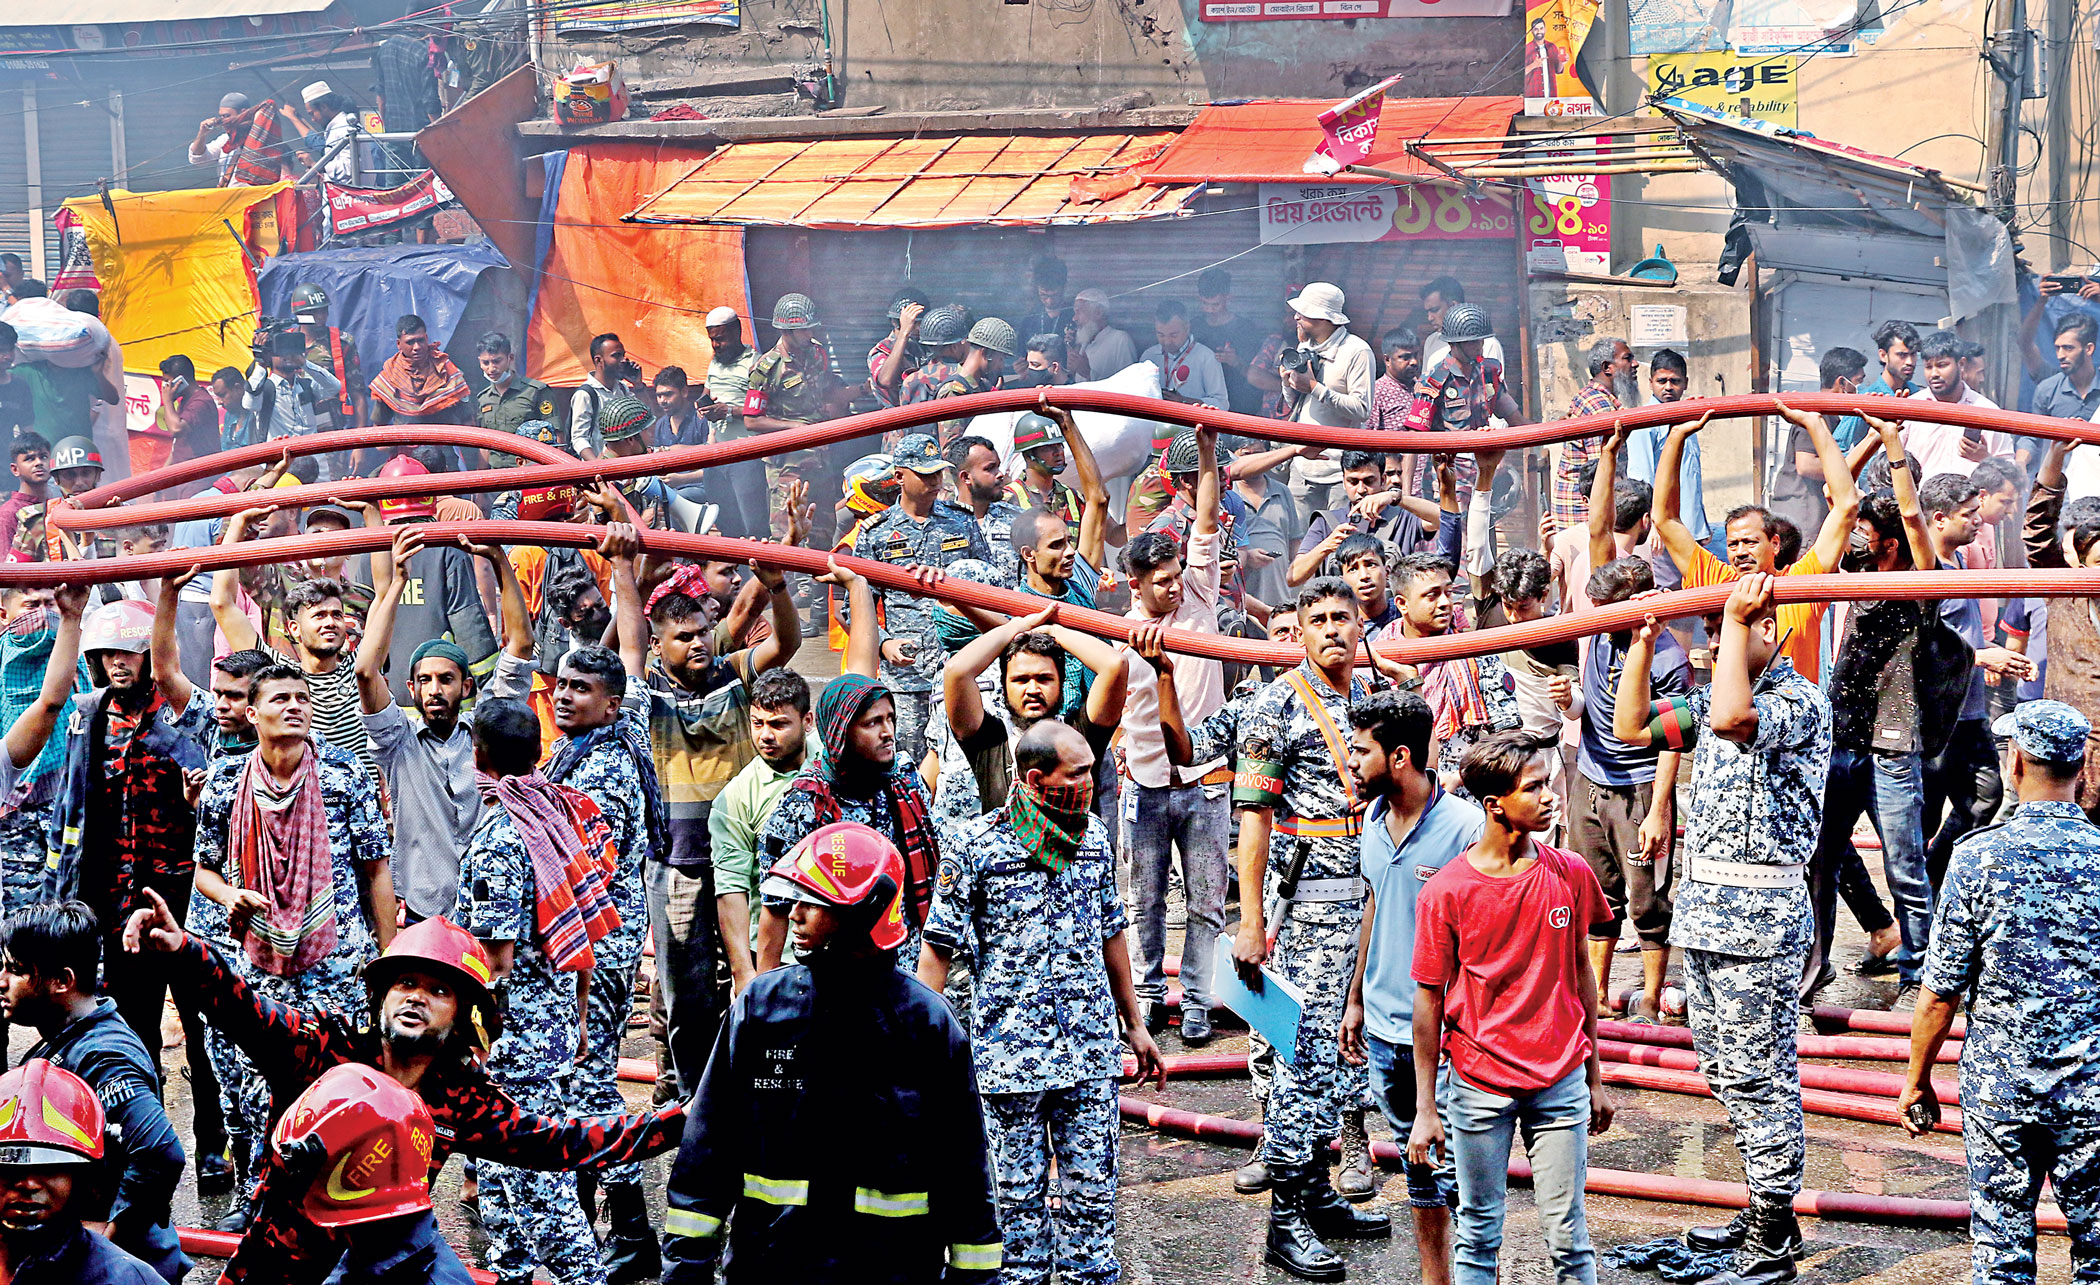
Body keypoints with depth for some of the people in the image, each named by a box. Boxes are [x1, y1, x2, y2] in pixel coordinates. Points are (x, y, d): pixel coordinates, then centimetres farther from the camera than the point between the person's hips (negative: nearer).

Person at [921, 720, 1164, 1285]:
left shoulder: (1093, 836, 7)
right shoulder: (972, 845, -8)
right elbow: (938, 947, -4)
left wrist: (1135, 1023, 22)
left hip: (1091, 1047, 4)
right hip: (1011, 1050, -4)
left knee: (1093, 1190, 6)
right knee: (1019, 1190, 4)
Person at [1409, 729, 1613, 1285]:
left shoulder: (1571, 873, -1)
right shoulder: (1446, 890, -10)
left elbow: (1580, 972, 9)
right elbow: (1429, 998, -3)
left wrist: (1595, 1078, 12)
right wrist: (1425, 1108, -2)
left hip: (1560, 1083, 2)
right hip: (1478, 1086, -2)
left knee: (1567, 1235, 3)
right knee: (1479, 1233, 8)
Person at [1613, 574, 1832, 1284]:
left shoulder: (1801, 700, -13)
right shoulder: (1713, 696, 14)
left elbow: (1732, 716, -33)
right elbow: (1631, 727, 18)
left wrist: (1734, 618, -24)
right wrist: (1643, 642, 9)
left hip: (1760, 911, -9)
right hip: (1703, 901, 9)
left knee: (1758, 1072, -5)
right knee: (1724, 1067, 15)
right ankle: (1764, 1205, 25)